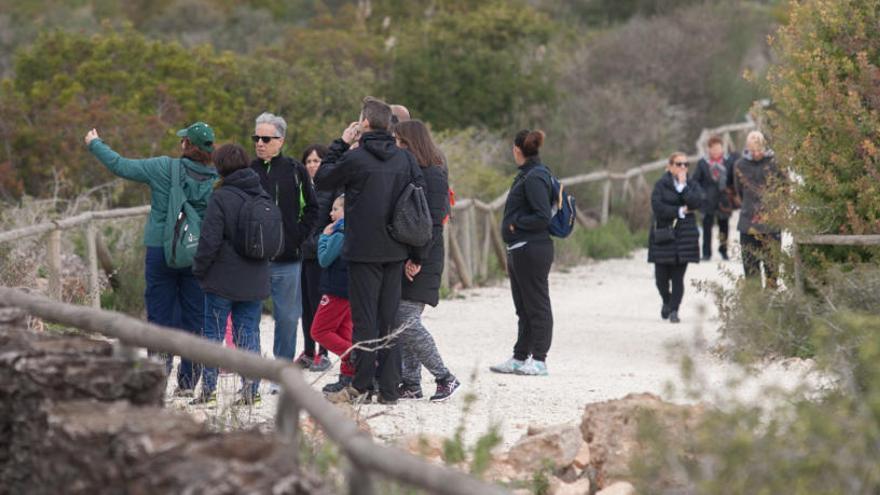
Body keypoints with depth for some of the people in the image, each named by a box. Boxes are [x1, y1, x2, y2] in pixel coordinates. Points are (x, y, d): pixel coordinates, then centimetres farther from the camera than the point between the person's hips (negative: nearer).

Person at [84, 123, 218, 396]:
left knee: (159, 317, 4)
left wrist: (94, 144, 13)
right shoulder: (216, 180, -2)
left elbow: (121, 166, 0)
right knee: (194, 320, 8)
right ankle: (187, 382, 8)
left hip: (161, 252, -2)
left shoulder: (165, 168, -7)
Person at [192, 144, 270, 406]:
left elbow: (209, 240, -15)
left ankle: (209, 390, 1)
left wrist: (199, 269, -3)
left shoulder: (221, 198, -13)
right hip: (254, 282, 5)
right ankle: (251, 390, 4)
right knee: (248, 334, 8)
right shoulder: (263, 197, 7)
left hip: (223, 280, -5)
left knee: (213, 334, 2)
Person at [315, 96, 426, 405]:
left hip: (364, 252, -5)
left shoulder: (355, 158, -12)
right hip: (396, 252, 5)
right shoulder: (406, 159, 5)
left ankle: (360, 386, -1)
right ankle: (389, 389, 8)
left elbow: (322, 180, 3)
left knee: (364, 319, -2)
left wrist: (341, 144, 9)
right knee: (389, 319, 8)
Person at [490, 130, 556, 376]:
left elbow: (543, 217, -22)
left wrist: (515, 224, -13)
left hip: (531, 251, -11)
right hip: (519, 251, 11)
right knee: (523, 307, 15)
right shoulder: (527, 175, 14)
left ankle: (539, 360, 2)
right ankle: (519, 358, 22)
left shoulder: (534, 177, -17)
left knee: (537, 306, -3)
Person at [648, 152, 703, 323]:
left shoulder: (692, 185, 9)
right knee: (661, 276, 2)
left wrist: (682, 186, -10)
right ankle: (667, 302, 29)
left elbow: (697, 203, -10)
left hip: (684, 236, 1)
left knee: (678, 276, -5)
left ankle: (674, 310, 0)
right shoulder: (661, 185, 1)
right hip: (663, 234, -1)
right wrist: (680, 211, -9)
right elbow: (657, 207, -12)